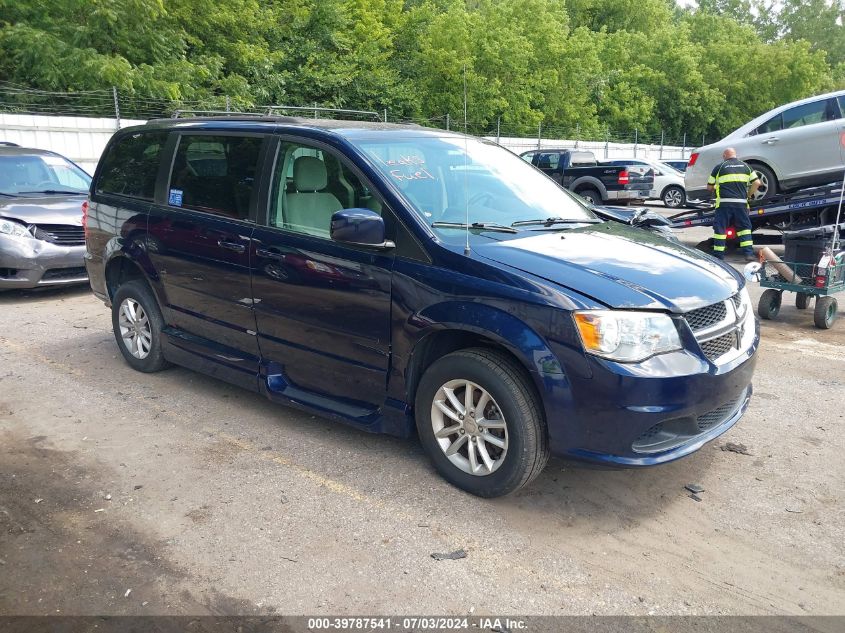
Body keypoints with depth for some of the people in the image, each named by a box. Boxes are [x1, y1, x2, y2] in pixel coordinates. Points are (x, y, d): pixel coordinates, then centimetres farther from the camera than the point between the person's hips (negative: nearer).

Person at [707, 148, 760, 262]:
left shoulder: (719, 167, 5)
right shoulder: (745, 166, 13)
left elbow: (709, 187, 7)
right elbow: (757, 183, 7)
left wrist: (716, 188, 28)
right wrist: (748, 195, 20)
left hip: (724, 202, -3)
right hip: (741, 203, 3)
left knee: (720, 229, 4)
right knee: (744, 227, 12)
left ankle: (718, 255, 6)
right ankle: (749, 253, 5)